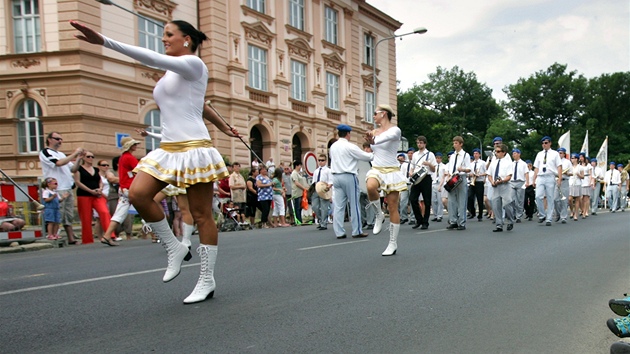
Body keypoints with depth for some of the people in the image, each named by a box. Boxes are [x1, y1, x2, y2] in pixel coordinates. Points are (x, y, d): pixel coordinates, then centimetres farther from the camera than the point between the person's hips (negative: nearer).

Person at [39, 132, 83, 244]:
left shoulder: (61, 154, 22)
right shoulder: (45, 152, -1)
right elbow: (59, 163, -16)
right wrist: (74, 154, -11)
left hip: (68, 189, 8)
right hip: (57, 190, -8)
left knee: (69, 216, 7)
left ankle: (71, 239, 9)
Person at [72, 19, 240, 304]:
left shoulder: (193, 64, -5)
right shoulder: (171, 74, 20)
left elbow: (151, 58, -21)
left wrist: (103, 41, -27)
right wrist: (223, 126, 48)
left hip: (194, 148, -8)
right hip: (167, 149, 8)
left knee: (201, 215, -2)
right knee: (138, 193, -13)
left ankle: (207, 280, 7)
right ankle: (174, 249, 2)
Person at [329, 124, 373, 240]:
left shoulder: (333, 147, 9)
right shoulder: (350, 147, -10)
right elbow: (366, 156, -6)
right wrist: (374, 154, 15)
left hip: (336, 177, 6)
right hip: (348, 177, -6)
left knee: (338, 205, 4)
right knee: (354, 204, 2)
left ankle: (339, 232, 3)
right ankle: (357, 231, 5)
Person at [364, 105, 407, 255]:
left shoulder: (395, 130, -9)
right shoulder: (374, 131, 13)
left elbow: (387, 137, -31)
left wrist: (374, 140, -52)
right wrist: (370, 140, -29)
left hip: (391, 171, -3)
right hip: (376, 169, 4)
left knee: (392, 208, -1)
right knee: (370, 187, -34)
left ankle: (393, 243, 10)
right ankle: (379, 215, -8)